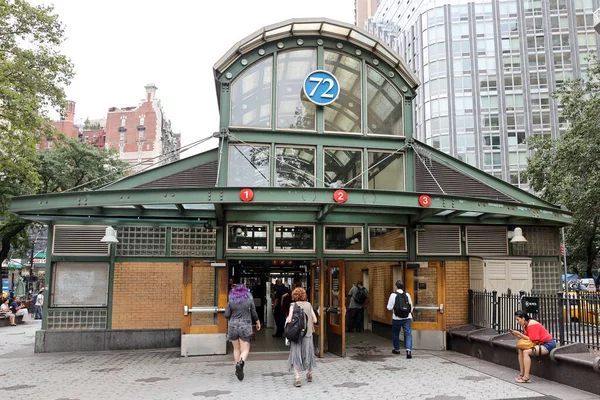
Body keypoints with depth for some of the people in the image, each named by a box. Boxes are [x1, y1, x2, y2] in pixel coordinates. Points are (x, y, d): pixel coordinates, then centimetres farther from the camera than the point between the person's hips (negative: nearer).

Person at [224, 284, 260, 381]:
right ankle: (241, 362, -28)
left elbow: (226, 315, -4)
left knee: (236, 349, 16)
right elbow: (254, 314, 4)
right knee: (245, 349, 0)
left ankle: (238, 369, 18)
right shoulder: (249, 300, -1)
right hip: (245, 327, -2)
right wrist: (258, 322, 21)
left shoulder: (231, 301, 0)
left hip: (233, 326, 2)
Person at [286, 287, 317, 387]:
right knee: (308, 353, 20)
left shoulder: (293, 305, -9)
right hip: (308, 333, 3)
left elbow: (289, 320, -19)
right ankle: (309, 374, 38)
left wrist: (287, 319, 3)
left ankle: (297, 378, -6)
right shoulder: (308, 305, 0)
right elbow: (315, 320, 0)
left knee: (295, 355, 5)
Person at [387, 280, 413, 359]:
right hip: (407, 318, 2)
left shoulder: (393, 295, -8)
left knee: (395, 334, 17)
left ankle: (397, 349, 31)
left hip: (396, 318, -1)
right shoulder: (407, 295, 2)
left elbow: (389, 307, -8)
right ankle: (409, 349, -20)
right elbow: (411, 307, 9)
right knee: (408, 333, -2)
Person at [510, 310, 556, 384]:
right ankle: (522, 374, 3)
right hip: (541, 344, 10)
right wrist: (517, 335, -6)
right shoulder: (526, 325, 9)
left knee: (526, 352, -24)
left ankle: (526, 378, -24)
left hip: (548, 344, -10)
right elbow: (527, 338, 6)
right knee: (520, 350, 5)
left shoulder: (531, 325, -20)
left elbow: (533, 340, -24)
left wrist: (519, 333, -21)